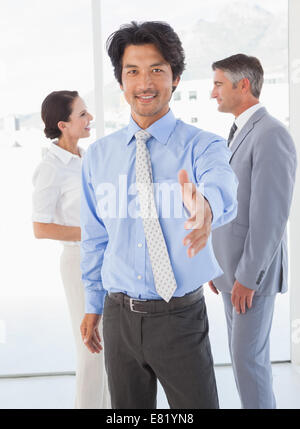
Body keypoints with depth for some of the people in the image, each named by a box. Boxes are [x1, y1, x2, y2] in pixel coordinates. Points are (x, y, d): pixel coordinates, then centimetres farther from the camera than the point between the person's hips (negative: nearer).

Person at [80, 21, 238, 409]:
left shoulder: (202, 146, -8)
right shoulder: (98, 155, 3)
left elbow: (222, 189, -31)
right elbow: (94, 237, 10)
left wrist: (205, 206, -54)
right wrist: (93, 306, 13)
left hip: (180, 318, -3)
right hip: (119, 316, 3)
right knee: (126, 406, 16)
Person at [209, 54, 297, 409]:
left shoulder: (271, 135, -17)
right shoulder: (239, 134, 14)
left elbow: (271, 217, -21)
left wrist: (247, 278, -19)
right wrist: (219, 265, 15)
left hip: (252, 271, -9)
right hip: (232, 267, 9)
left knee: (249, 357, -2)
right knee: (242, 352, 16)